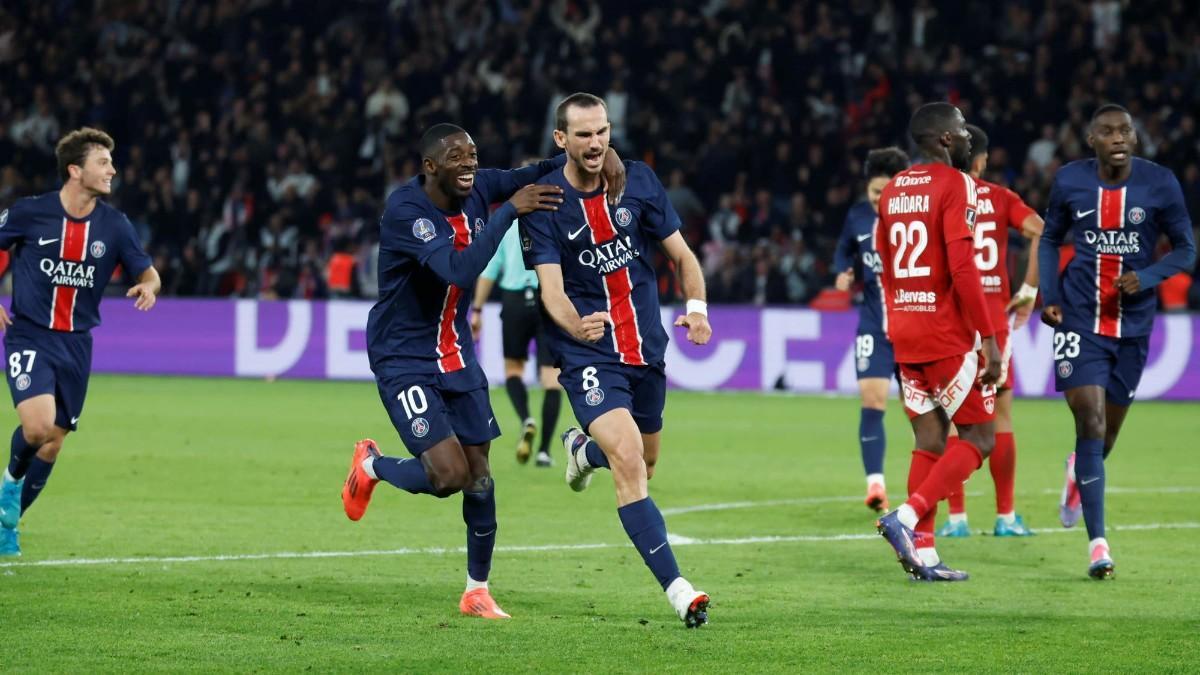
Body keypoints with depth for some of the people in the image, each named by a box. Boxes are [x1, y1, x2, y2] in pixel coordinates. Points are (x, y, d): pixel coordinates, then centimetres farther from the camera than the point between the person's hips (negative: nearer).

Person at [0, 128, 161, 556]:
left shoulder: (114, 226, -1)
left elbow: (146, 272, 6)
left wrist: (149, 286, -18)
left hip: (77, 343, 4)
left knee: (52, 442, 7)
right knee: (37, 424, -24)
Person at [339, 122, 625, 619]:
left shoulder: (476, 189, -4)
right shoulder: (404, 211, -25)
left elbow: (540, 173, 9)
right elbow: (460, 269, -38)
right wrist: (510, 210, -37)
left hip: (457, 355, 7)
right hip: (404, 360, -7)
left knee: (479, 474, 6)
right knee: (448, 474, -17)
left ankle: (478, 591, 22)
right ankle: (371, 466, 15)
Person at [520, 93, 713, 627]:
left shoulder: (638, 181, -2)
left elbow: (682, 255, 6)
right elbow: (551, 288, -19)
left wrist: (697, 307, -14)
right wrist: (574, 324, -42)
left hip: (646, 348, 5)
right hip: (588, 356, -5)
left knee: (643, 464, 20)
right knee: (628, 462, -22)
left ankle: (583, 448, 57)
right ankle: (677, 590, -23)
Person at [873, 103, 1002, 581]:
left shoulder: (894, 190, 13)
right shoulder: (955, 185, -11)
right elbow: (962, 268, -19)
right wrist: (988, 338, -17)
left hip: (905, 334, 8)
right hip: (948, 335, -8)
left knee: (930, 443, 11)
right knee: (977, 438, 0)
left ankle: (923, 554, 6)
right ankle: (906, 519, -14)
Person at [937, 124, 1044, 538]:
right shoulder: (1000, 199, 4)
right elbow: (1042, 234, -10)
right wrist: (1028, 291, -4)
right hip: (994, 315, 1)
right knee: (1000, 414, 8)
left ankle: (956, 517, 0)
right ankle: (1006, 517, 7)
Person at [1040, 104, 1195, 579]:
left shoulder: (1159, 184, -6)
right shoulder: (1070, 181, -3)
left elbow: (1186, 249, 1)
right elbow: (1050, 239, 12)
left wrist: (1147, 277, -17)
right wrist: (1049, 297, -1)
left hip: (1132, 323, 1)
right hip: (1080, 320, -1)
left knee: (1108, 432, 12)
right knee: (1090, 423, -14)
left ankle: (1079, 473, 50)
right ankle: (1097, 543, -13)